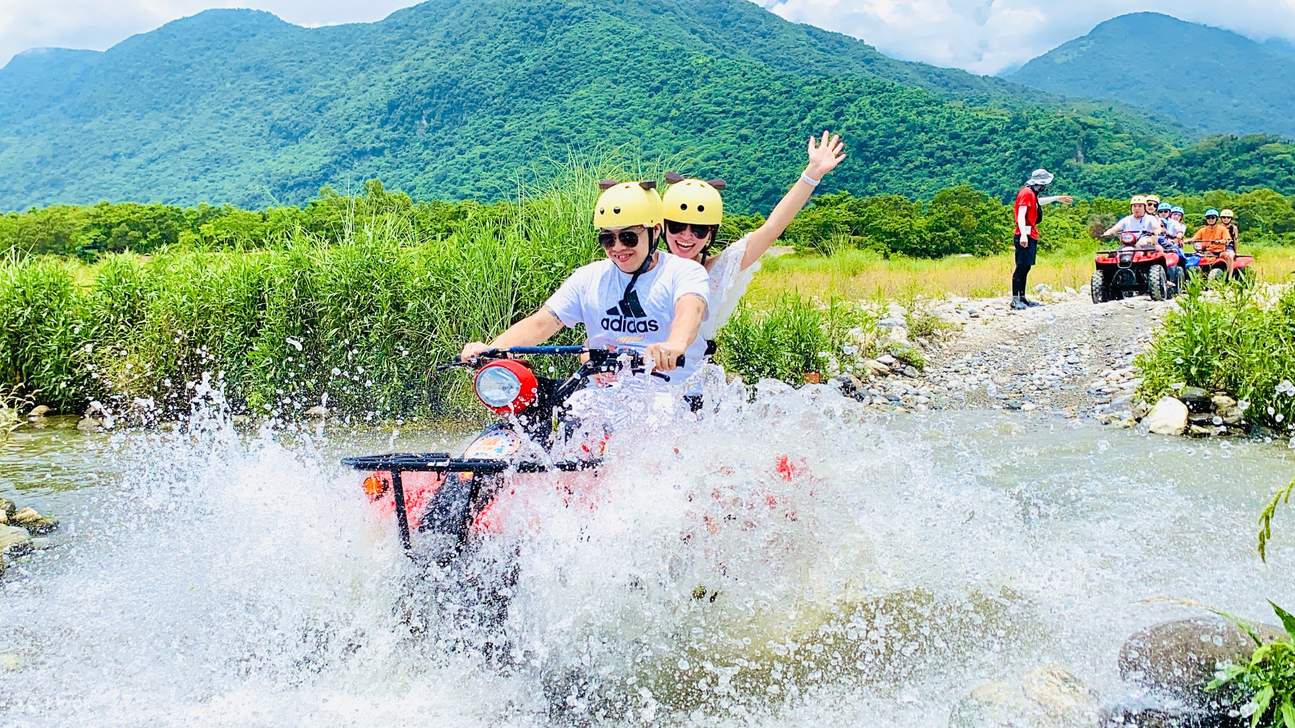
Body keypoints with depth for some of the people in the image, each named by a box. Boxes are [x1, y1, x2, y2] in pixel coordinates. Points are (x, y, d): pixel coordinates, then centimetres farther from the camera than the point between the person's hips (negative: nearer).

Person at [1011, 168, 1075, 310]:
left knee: (1026, 267, 11)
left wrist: (1057, 198, 52)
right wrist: (1023, 235, -34)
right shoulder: (1026, 193, -13)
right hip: (1025, 237, -10)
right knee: (1021, 267, -12)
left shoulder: (1031, 194, 17)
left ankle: (1022, 298, 15)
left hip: (1030, 236, 10)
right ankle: (1015, 300, -15)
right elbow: (1021, 215, -24)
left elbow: (1038, 201, 41)